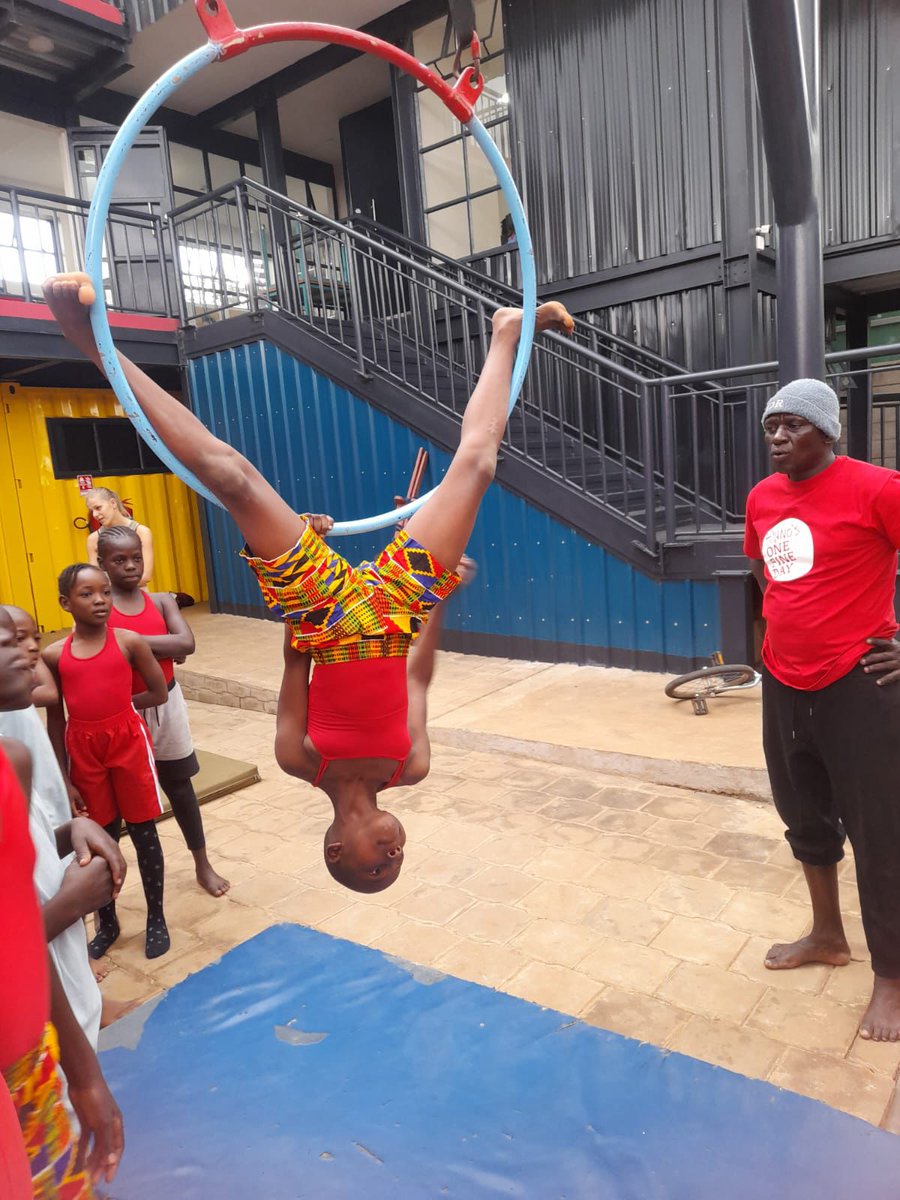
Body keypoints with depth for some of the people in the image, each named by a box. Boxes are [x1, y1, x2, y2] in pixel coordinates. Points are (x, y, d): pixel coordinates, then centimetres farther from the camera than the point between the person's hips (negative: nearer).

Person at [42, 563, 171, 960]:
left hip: (130, 744, -2)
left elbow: (159, 694, 0)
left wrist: (114, 707, -2)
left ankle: (156, 918, 26)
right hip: (83, 752, 2)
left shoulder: (129, 641, -7)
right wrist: (63, 779, 2)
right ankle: (106, 922, 33)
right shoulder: (54, 655, -2)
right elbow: (55, 721, 2)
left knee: (144, 832, 9)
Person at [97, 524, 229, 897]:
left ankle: (203, 865, 29)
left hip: (165, 703, 3)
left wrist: (133, 641, -20)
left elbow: (186, 644, -14)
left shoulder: (161, 601, 0)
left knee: (179, 785, 15)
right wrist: (159, 647, -21)